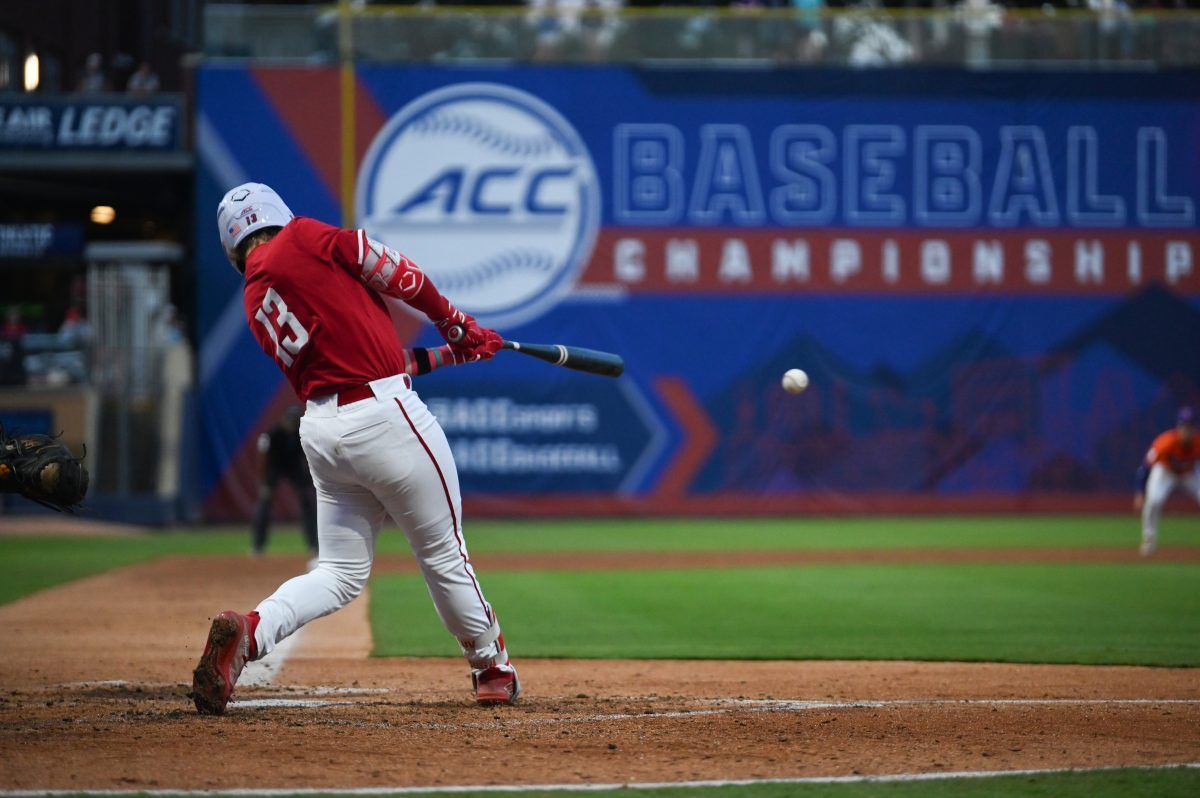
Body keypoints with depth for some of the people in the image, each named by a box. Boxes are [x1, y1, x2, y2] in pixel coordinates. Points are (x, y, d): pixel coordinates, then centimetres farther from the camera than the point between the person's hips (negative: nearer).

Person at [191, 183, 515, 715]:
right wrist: (456, 325, 15)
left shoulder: (255, 308, 16)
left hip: (321, 429, 6)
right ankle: (493, 670, 24)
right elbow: (397, 274, -1)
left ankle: (248, 631, -13)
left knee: (340, 573, 12)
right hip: (385, 416, -6)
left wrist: (448, 354, 22)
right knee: (443, 553, 10)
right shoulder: (304, 237, -2)